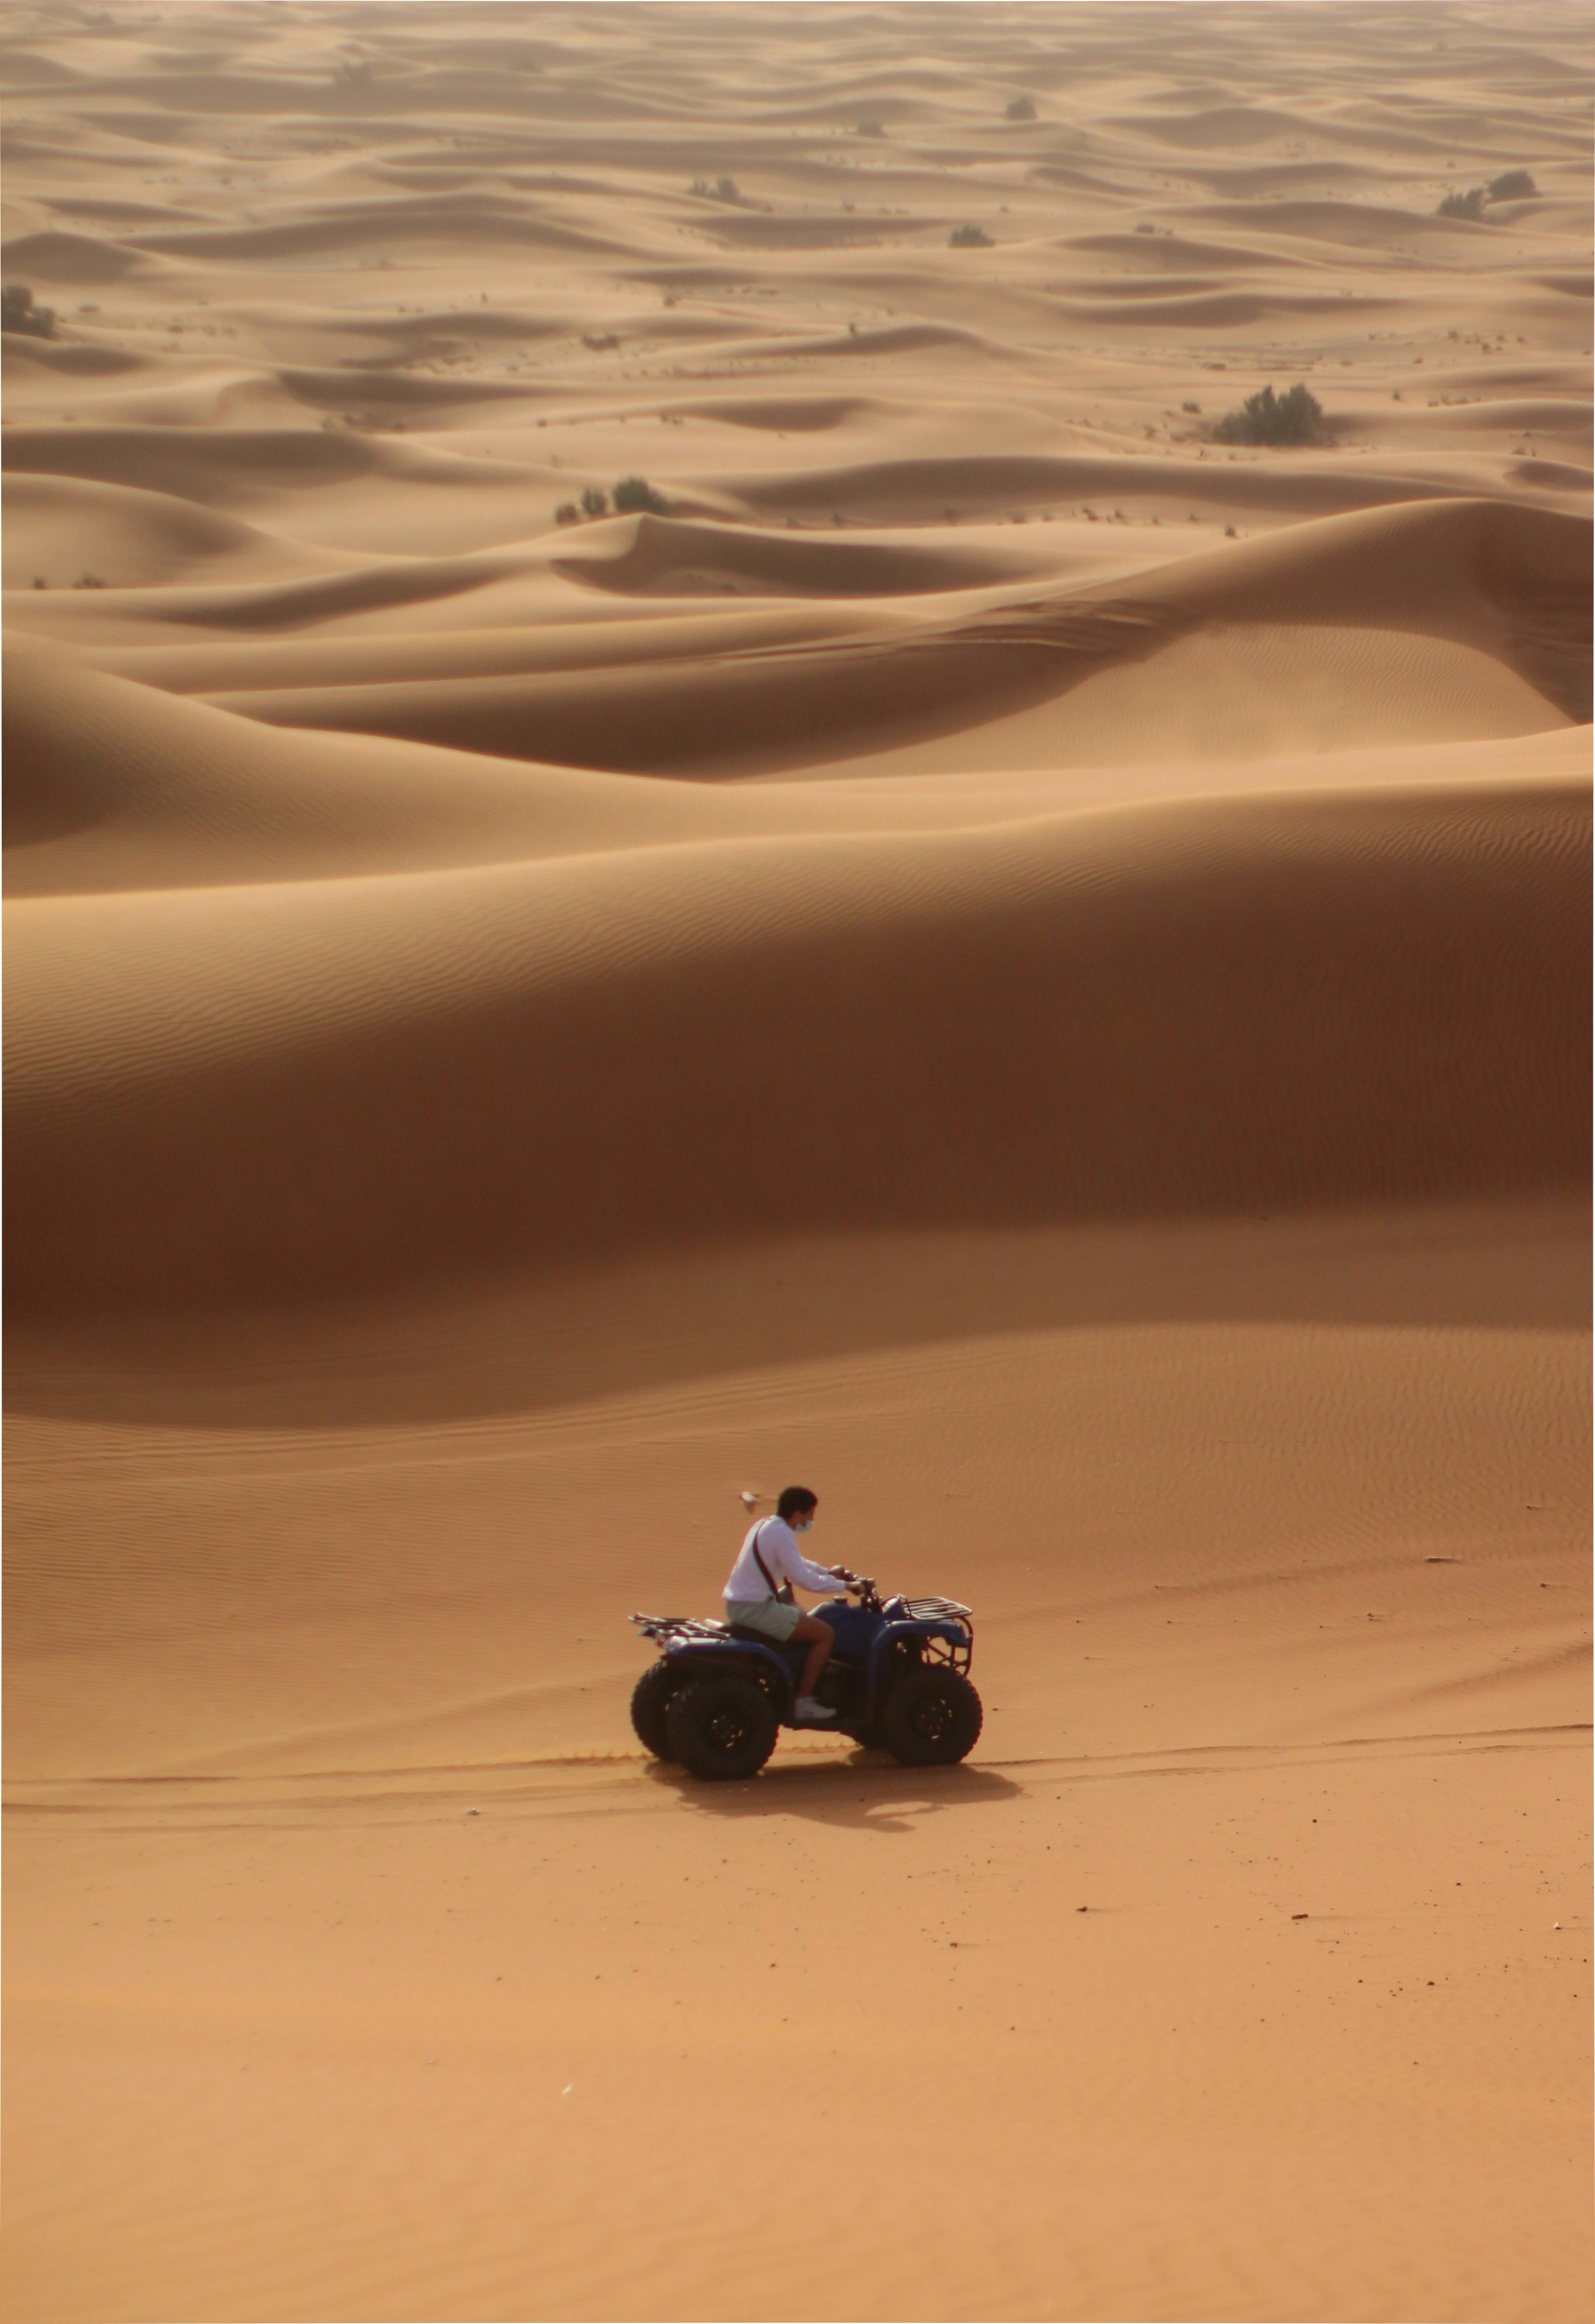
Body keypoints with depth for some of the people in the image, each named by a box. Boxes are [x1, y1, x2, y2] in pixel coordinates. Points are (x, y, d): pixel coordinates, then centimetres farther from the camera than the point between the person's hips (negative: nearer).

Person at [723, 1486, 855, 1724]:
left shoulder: (766, 1525, 15)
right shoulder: (781, 1533, -16)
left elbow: (797, 1563, 29)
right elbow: (802, 1578, -22)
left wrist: (827, 1571, 20)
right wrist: (842, 1586, -11)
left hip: (738, 1605, 11)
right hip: (756, 1609, -11)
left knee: (805, 1619, 31)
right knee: (825, 1634, -8)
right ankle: (803, 1702, -7)